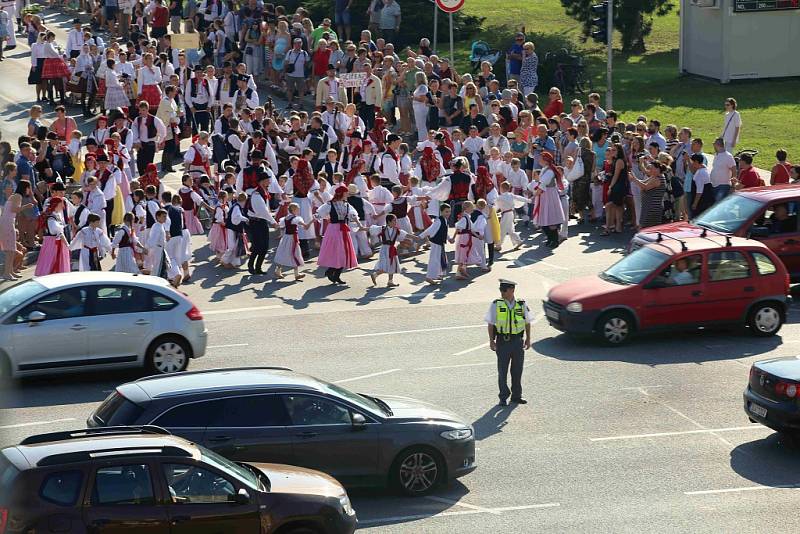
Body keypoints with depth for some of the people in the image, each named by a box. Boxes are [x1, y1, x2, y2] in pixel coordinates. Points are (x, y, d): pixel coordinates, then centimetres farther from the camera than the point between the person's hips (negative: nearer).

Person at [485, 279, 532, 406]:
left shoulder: (522, 305, 2)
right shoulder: (496, 305, -3)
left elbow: (527, 323, 12)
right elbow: (490, 324, 0)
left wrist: (528, 339, 10)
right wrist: (491, 340, -5)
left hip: (518, 341, 2)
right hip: (503, 341, -2)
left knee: (517, 369, 9)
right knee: (502, 370, 1)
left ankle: (516, 395, 21)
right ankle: (503, 398, 9)